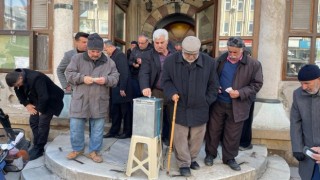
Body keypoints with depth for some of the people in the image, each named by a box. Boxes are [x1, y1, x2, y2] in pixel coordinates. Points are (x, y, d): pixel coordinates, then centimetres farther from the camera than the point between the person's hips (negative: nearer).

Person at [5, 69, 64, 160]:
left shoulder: (36, 78, -35)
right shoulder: (17, 76, -9)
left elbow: (44, 97, -32)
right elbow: (19, 92, 7)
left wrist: (41, 110, -18)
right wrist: (26, 104, -2)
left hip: (50, 101, -8)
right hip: (37, 101, 8)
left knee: (43, 124, -10)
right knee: (33, 122, 6)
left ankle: (39, 149, 1)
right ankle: (36, 146, 19)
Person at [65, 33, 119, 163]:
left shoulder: (109, 62, 4)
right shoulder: (77, 58, 1)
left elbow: (115, 78, 3)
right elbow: (69, 74, -1)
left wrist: (106, 80, -18)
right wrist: (82, 78, -18)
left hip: (99, 102, 1)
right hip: (80, 101, 0)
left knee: (97, 129, 9)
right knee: (75, 127, 7)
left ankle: (94, 151, 25)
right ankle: (77, 149, 29)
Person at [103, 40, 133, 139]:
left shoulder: (120, 55, -14)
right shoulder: (113, 56, 14)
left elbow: (124, 73, -21)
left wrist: (122, 89, -22)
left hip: (122, 89, -9)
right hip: (115, 90, 9)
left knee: (125, 111, 4)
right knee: (115, 111, 14)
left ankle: (127, 132, 15)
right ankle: (114, 131, 23)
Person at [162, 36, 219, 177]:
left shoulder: (208, 62, -5)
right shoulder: (171, 60, -6)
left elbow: (213, 84, 4)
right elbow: (165, 80, 4)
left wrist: (207, 101, 0)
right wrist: (172, 93, -13)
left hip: (199, 108, 1)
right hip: (179, 108, -1)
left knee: (197, 137, 13)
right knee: (180, 138, 6)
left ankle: (192, 158, 36)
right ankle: (184, 163, 22)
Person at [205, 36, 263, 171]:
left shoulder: (253, 64, -7)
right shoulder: (220, 60, -1)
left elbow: (257, 84, -5)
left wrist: (240, 93, -17)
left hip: (237, 106, -1)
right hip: (217, 103, 2)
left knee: (233, 134, 10)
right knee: (213, 130, 13)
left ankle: (229, 158, 29)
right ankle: (210, 154, 32)